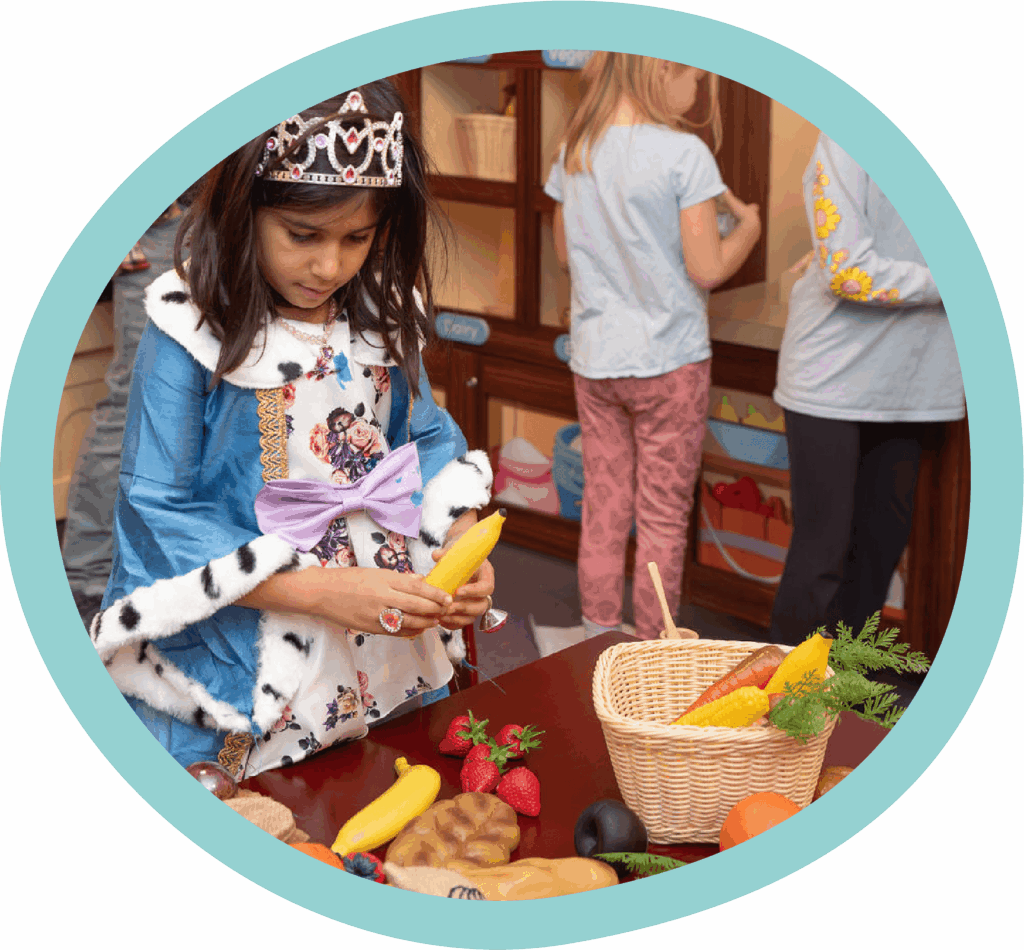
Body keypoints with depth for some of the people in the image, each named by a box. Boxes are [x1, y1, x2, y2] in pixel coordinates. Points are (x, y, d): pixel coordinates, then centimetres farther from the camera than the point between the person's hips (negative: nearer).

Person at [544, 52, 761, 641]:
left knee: (603, 513, 12)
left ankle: (599, 640, 21)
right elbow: (707, 269, -13)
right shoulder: (684, 153, -14)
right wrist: (749, 224, 5)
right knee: (663, 518, 6)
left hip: (595, 359, 5)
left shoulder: (575, 151, 4)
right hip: (668, 360, -5)